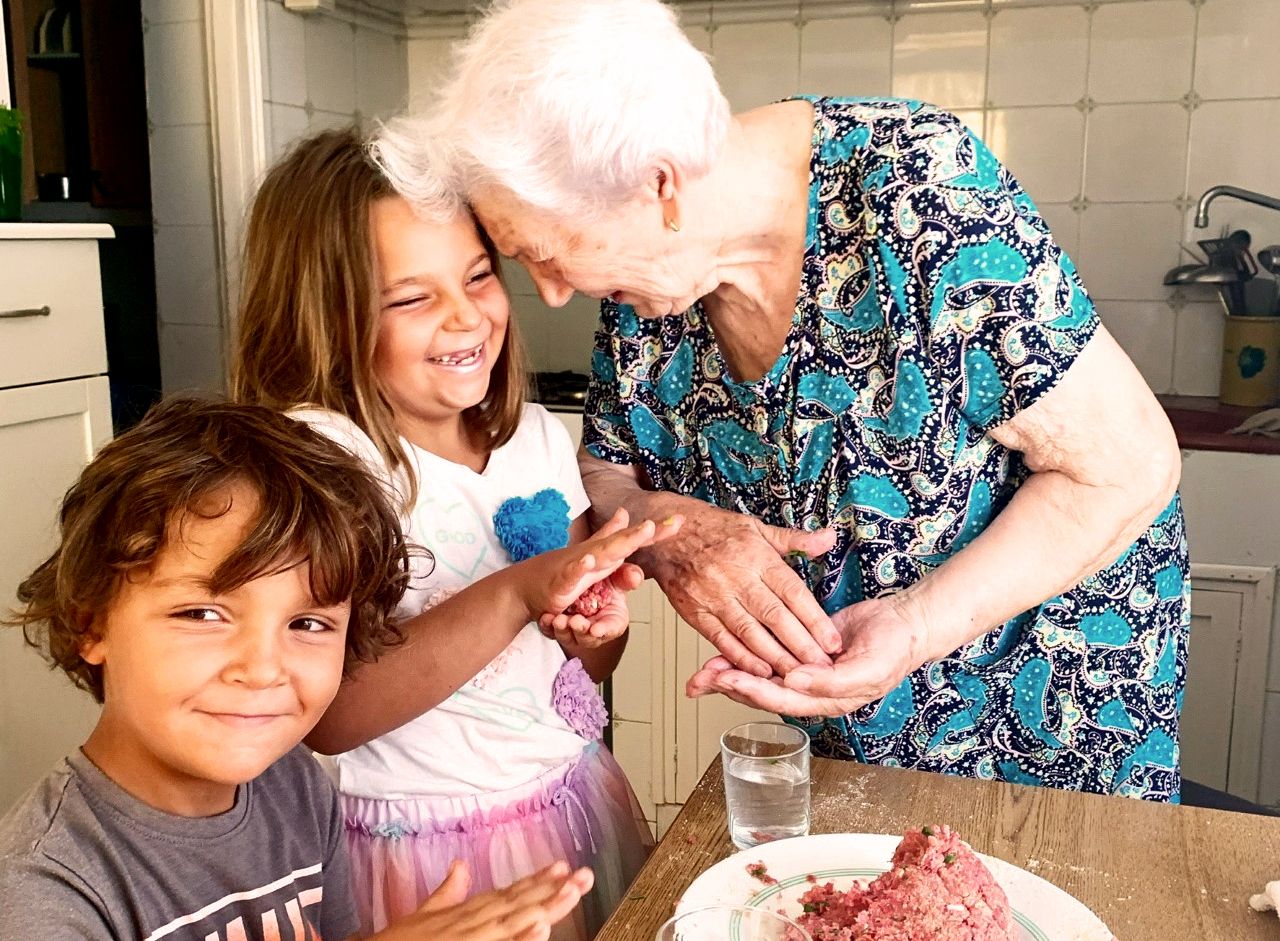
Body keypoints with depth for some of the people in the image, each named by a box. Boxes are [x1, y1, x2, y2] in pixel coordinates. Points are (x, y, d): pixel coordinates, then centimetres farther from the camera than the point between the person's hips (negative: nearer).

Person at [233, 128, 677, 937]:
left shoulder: (537, 436, -1)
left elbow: (591, 665, 8)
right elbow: (332, 715, -25)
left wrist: (599, 628, -15)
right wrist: (523, 590, -33)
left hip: (576, 804, 6)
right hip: (428, 847, -5)